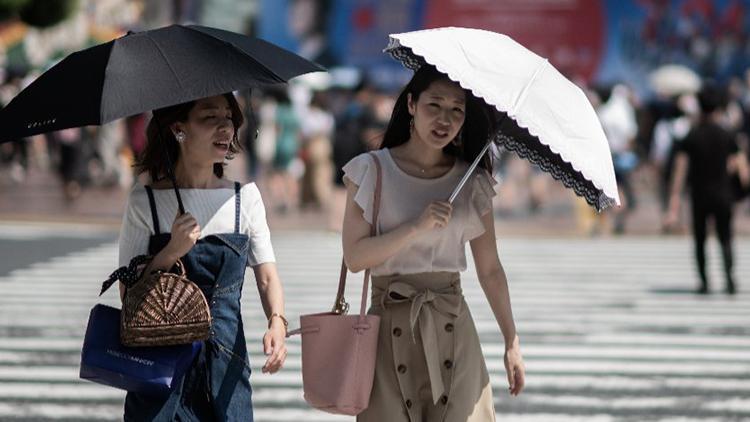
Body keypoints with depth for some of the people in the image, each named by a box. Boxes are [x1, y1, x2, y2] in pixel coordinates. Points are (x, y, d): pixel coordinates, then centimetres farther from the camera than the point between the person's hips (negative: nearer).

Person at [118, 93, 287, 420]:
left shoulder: (245, 197, 4)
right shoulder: (145, 201, -3)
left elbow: (267, 277, 0)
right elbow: (128, 292, -3)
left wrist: (277, 322, -19)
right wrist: (173, 251, -17)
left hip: (226, 364, 2)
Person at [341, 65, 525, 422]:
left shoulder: (472, 183, 7)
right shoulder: (372, 171, 1)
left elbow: (490, 270, 10)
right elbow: (354, 257, -7)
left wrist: (512, 342, 8)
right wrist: (417, 226, -17)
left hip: (452, 329, 2)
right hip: (391, 331, -2)